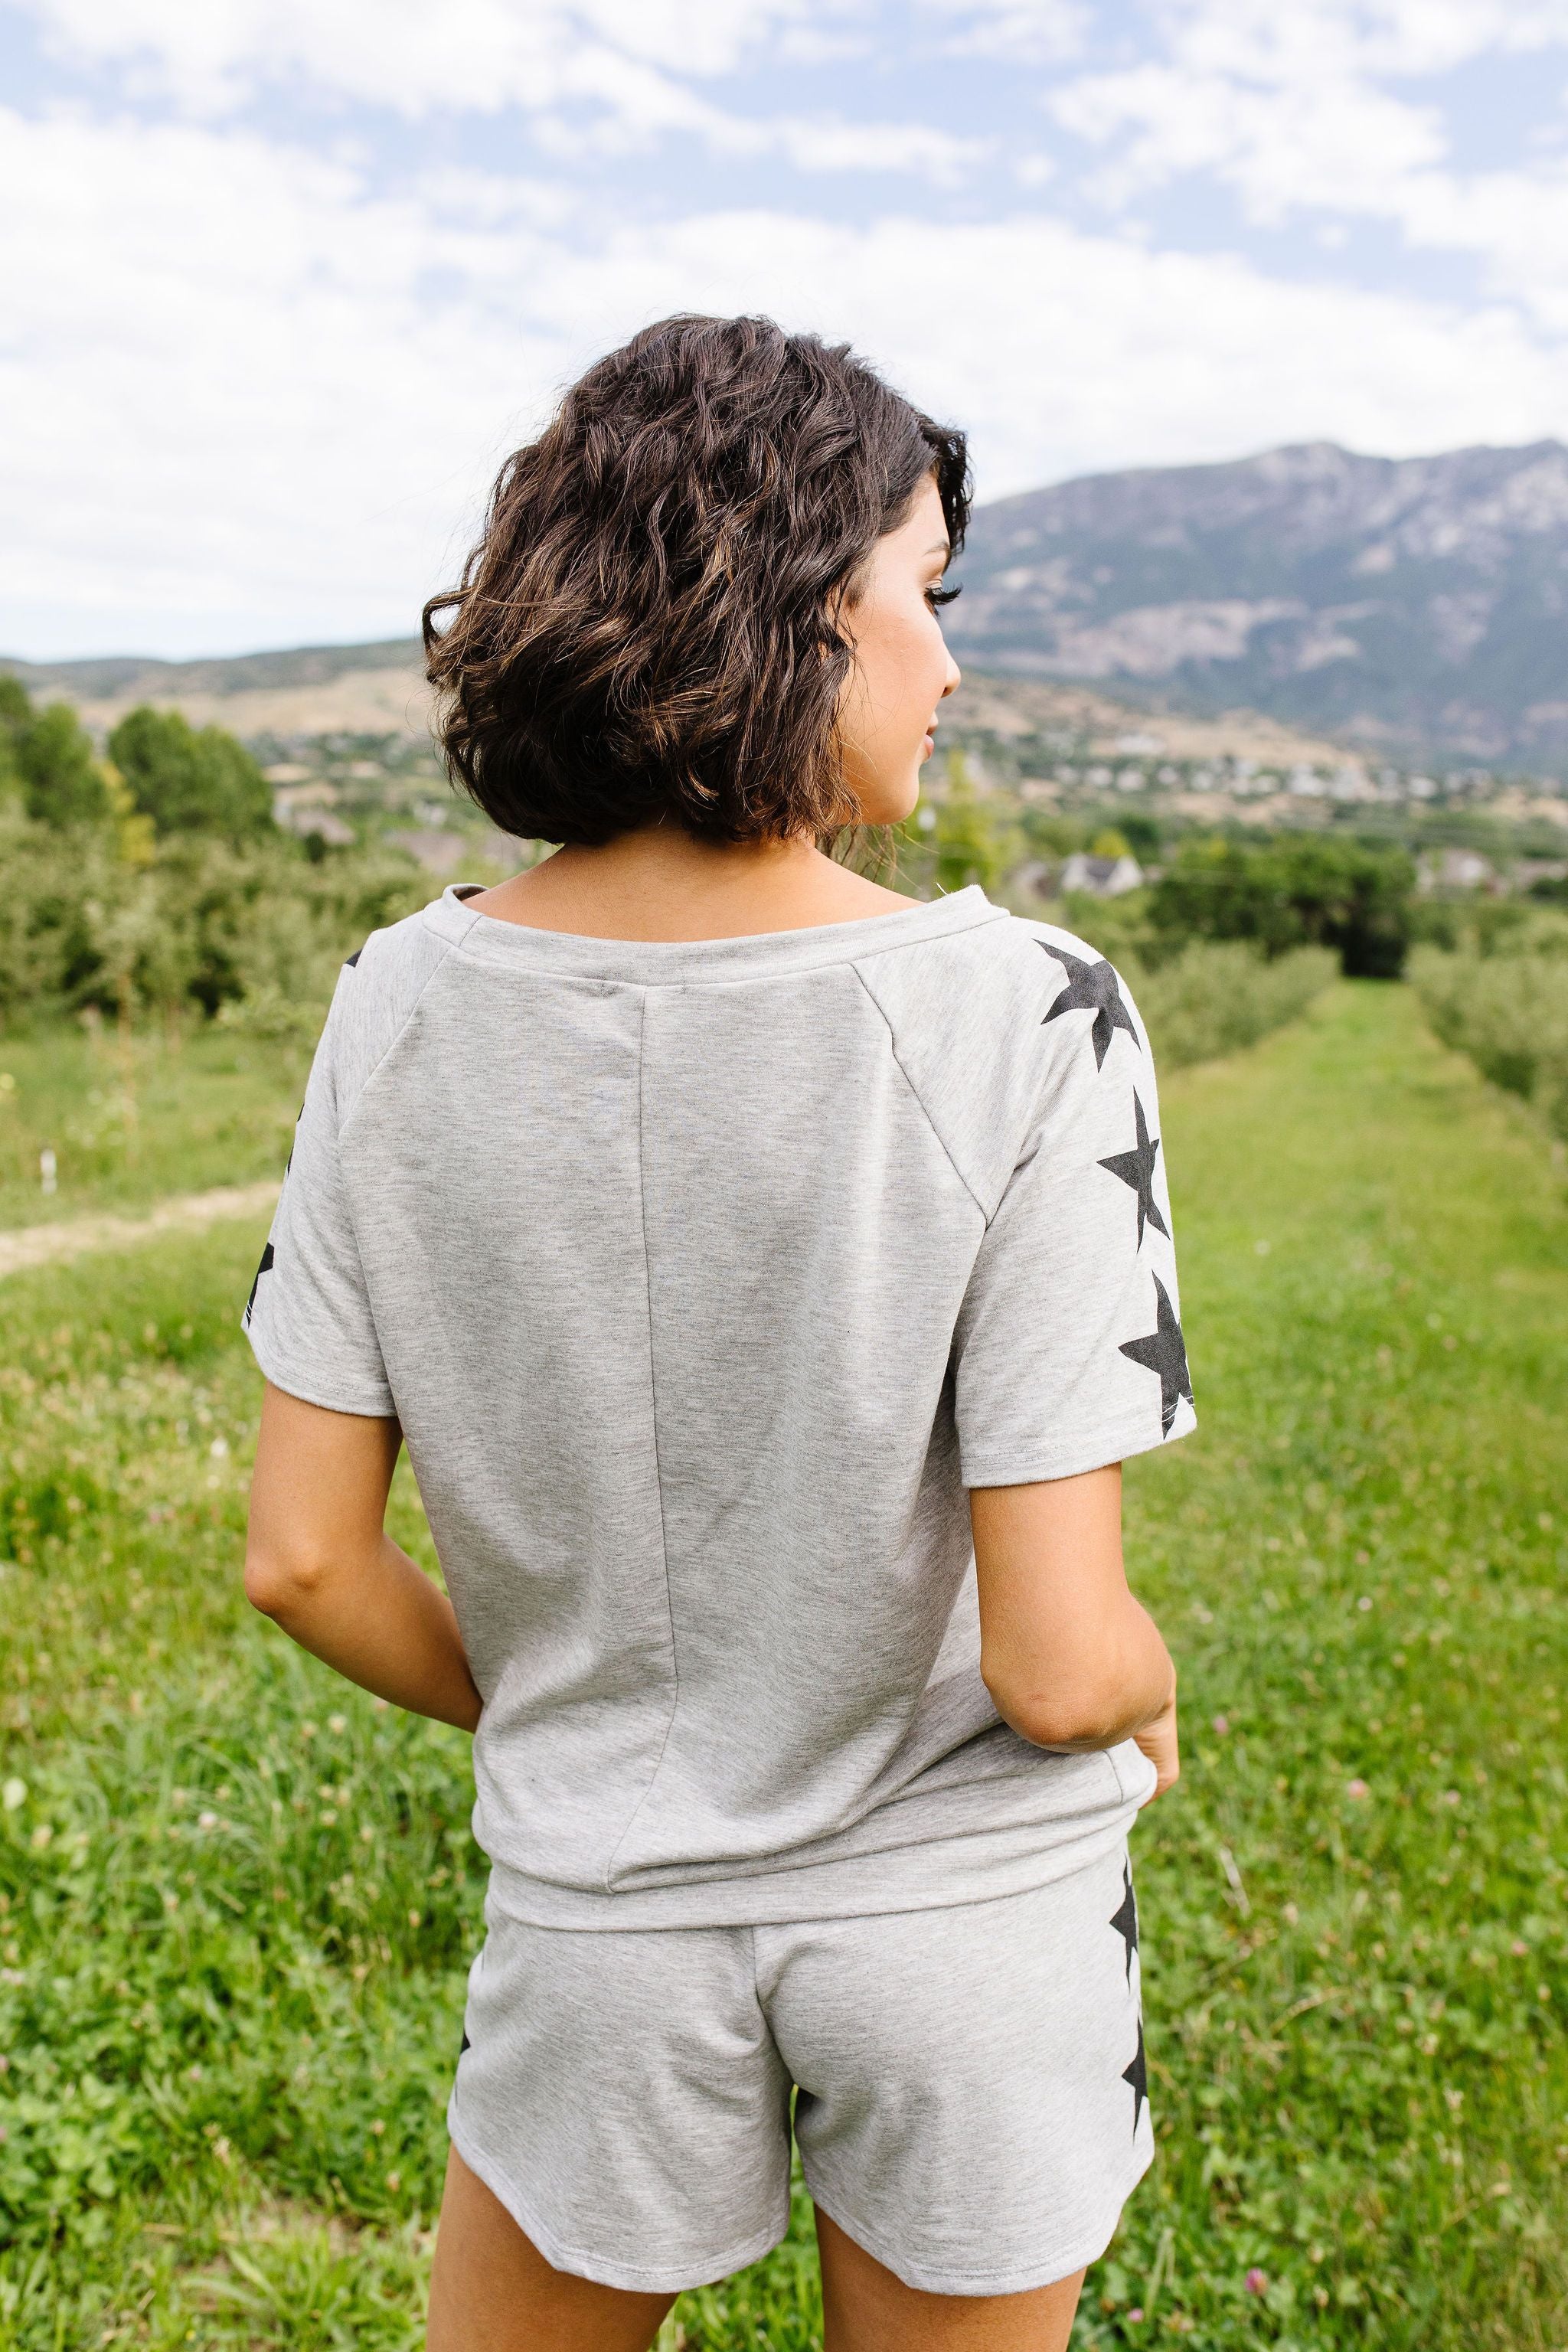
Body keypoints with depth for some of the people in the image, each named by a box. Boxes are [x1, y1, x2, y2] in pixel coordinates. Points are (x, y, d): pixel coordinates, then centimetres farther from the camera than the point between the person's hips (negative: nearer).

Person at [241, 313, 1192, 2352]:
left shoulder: (408, 1007, -13)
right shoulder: (1022, 1021, -23)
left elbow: (304, 1555, -7)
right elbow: (1057, 1666, -22)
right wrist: (1151, 1698, 2)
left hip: (602, 1904, 2)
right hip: (972, 1909, -1)